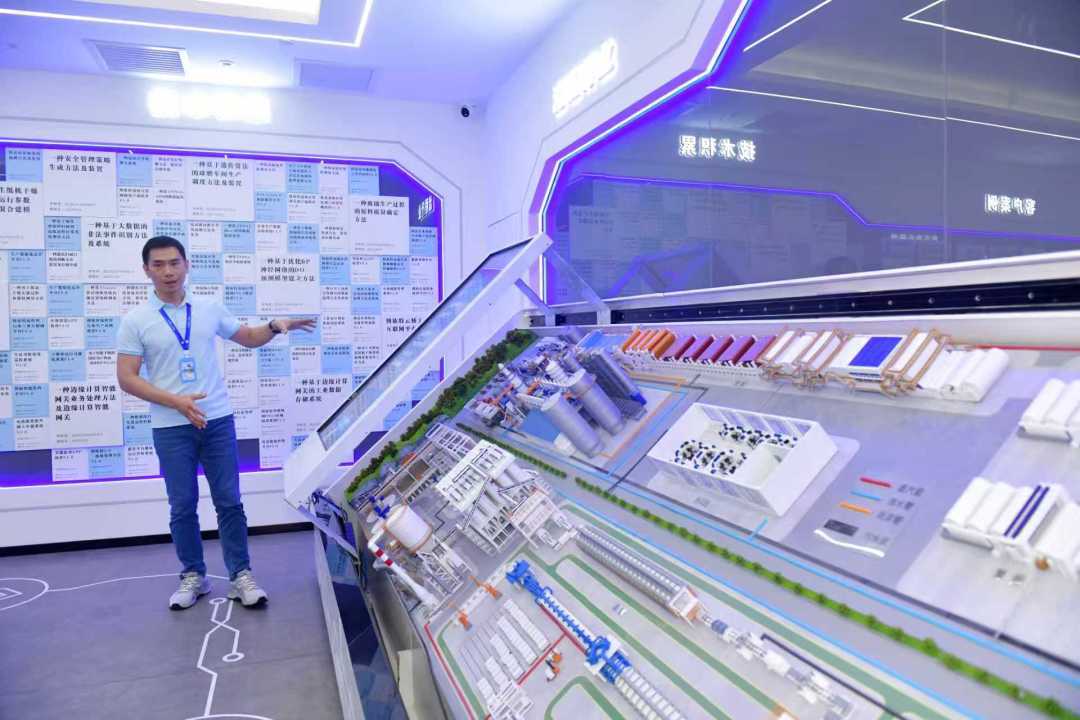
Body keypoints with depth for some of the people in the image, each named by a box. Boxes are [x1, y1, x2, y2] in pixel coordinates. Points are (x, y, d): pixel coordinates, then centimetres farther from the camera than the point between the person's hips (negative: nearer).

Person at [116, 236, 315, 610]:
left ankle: (241, 575, 13)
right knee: (182, 506, 8)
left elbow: (248, 337, 18)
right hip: (171, 428, -1)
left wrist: (275, 327, -3)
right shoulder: (135, 321, -3)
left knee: (229, 501, 4)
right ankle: (192, 576, 24)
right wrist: (176, 402, -18)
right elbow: (127, 378, -6)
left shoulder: (210, 308, 6)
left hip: (218, 420, 2)